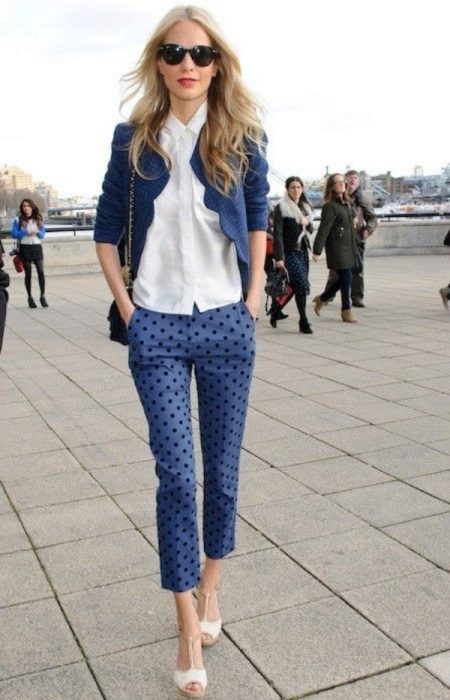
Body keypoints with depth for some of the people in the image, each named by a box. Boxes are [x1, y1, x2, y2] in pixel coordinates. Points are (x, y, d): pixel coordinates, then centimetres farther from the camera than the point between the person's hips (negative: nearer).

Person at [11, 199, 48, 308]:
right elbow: (14, 234, -6)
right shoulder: (18, 220, 0)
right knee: (28, 274, 3)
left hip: (37, 247, 2)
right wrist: (26, 232, -16)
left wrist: (37, 232, -14)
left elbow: (43, 235, 6)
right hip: (25, 248, -2)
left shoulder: (38, 219, 8)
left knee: (41, 272, -7)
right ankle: (30, 297, 12)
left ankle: (42, 296, 1)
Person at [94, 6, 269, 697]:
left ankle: (210, 586, 33)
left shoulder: (242, 136, 0)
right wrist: (126, 308, 0)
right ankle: (189, 630, 9)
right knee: (177, 475, -3)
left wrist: (254, 299, 6)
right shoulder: (133, 139, -1)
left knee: (222, 470, 9)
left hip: (228, 326, 1)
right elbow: (107, 231, 8)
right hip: (158, 329, -1)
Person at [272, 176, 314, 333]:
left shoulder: (305, 206, 14)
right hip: (289, 252, -7)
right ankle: (303, 322, -8)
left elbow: (310, 229, 22)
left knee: (293, 286, 8)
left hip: (303, 250, 7)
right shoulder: (281, 208, -7)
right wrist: (279, 257, -20)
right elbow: (277, 233, -13)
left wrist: (307, 224, -3)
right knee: (302, 285, -15)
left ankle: (275, 312, 26)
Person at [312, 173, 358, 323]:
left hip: (348, 247, 8)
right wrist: (317, 250, -19)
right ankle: (346, 310, 8)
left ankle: (321, 299, 30)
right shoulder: (330, 206, -12)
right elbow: (323, 229, -17)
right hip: (337, 247, -8)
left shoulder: (347, 203, 13)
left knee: (343, 279, 12)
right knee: (346, 278, -5)